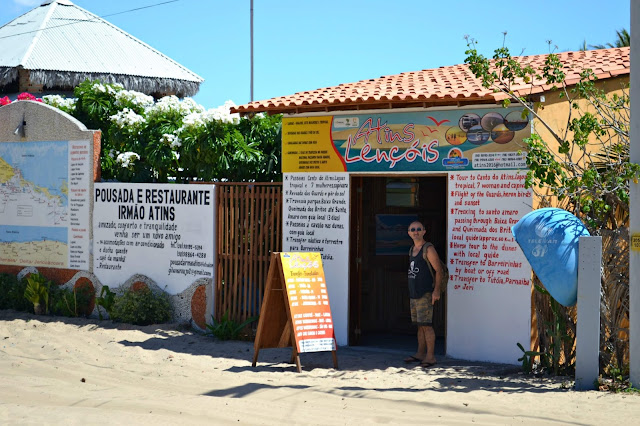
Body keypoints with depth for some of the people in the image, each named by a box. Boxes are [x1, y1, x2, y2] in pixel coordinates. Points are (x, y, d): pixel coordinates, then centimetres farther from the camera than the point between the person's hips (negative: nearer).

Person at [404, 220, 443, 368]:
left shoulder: (428, 249, -8)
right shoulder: (412, 249, 16)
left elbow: (438, 270, -12)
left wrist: (436, 290, -19)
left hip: (426, 294, -8)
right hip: (414, 294, 8)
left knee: (426, 325, -10)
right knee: (419, 325, 11)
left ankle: (430, 356, -7)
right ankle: (420, 354, 16)